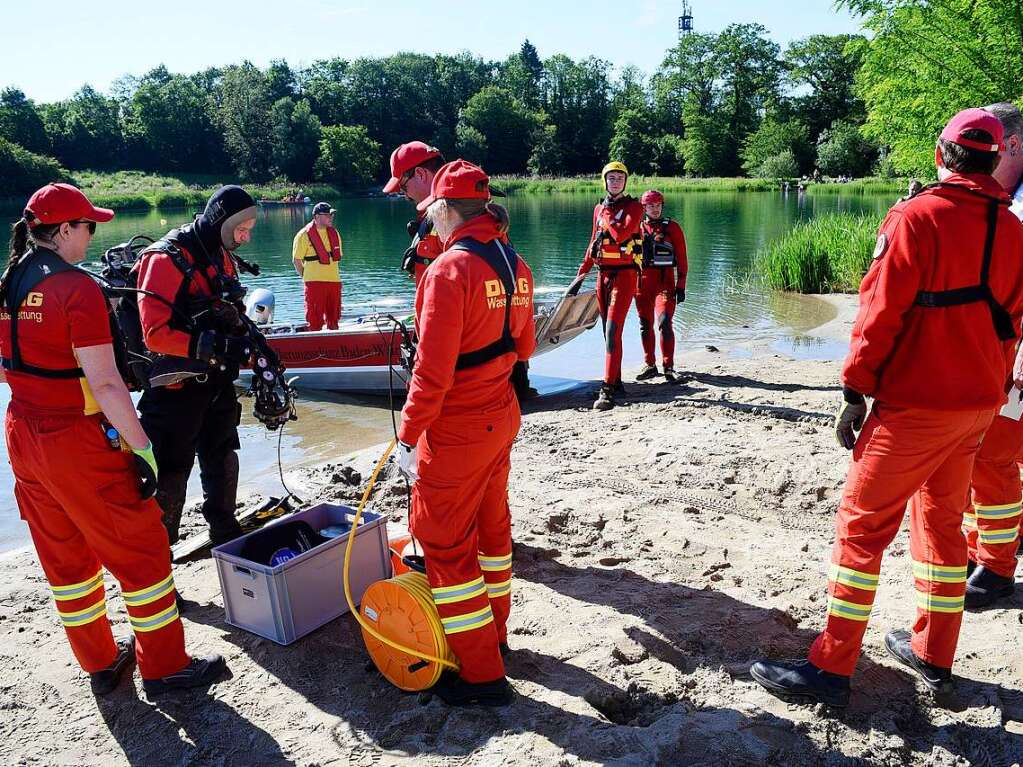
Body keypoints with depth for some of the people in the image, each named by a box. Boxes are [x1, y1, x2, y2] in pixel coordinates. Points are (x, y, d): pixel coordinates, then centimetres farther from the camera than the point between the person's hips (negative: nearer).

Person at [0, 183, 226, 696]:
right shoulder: (77, 288, -19)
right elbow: (105, 384, -23)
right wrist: (143, 448, -19)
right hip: (78, 442, -9)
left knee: (65, 557, 18)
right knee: (141, 551, 5)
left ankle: (100, 663, 33)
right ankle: (164, 666, 17)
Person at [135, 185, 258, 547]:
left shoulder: (222, 256, 9)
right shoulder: (167, 259, -18)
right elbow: (156, 334, -25)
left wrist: (251, 342, 5)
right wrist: (215, 346, -31)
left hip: (217, 382, 8)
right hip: (177, 387, -8)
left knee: (223, 462, 20)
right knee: (170, 476, 0)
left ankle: (225, 531, 38)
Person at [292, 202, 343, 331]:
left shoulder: (334, 233, 11)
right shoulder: (304, 235, -6)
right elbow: (296, 260, -3)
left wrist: (337, 278, 15)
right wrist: (306, 277, -1)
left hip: (334, 281, 5)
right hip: (314, 282, -5)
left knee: (334, 318, 13)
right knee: (315, 320, -2)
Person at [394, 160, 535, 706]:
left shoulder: (450, 268, -21)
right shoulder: (514, 265, 3)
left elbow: (432, 372, -24)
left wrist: (407, 437, -15)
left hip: (455, 432, -8)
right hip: (502, 417, 8)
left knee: (446, 543, 5)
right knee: (490, 526, 22)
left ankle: (482, 675, 14)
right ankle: (493, 630, 41)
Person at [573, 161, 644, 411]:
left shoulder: (633, 207, -3)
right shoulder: (599, 208, 15)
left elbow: (621, 234, -22)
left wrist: (607, 214, -8)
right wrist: (581, 275, 18)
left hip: (625, 274, -6)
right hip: (603, 275, 6)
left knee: (613, 331, -15)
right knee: (609, 332, 9)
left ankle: (608, 390, -18)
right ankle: (616, 381, 19)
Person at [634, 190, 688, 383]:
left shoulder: (672, 227, 3)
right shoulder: (637, 228, 9)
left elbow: (682, 259, 2)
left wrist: (681, 286, -4)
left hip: (665, 281, -3)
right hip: (642, 281, 4)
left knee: (664, 322, -17)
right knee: (645, 325, 9)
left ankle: (669, 367, -10)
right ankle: (649, 365, 22)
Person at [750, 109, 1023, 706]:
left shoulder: (917, 217, -12)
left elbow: (881, 313, -16)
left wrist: (855, 392, -11)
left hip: (915, 404, -7)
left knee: (863, 524, -2)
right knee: (942, 520, 18)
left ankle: (831, 666, 2)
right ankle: (934, 655, 28)